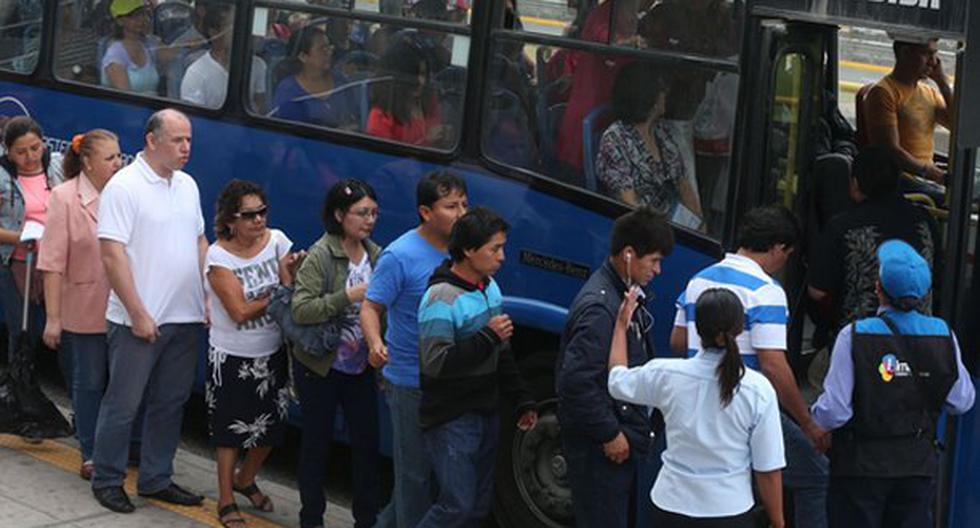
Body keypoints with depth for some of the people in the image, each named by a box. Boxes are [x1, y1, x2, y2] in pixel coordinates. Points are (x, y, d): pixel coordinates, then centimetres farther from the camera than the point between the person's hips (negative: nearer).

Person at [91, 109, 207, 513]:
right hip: (140, 320, -7)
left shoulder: (188, 185, 10)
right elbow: (112, 255, -16)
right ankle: (106, 481, 17)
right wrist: (138, 313, -18)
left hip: (185, 317, 7)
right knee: (122, 403, 3)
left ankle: (156, 479, 25)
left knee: (170, 403, 13)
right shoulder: (124, 187, -13)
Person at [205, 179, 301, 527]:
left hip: (272, 352, 4)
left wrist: (294, 275, -28)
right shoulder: (218, 256, -17)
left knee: (271, 426, 14)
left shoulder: (277, 240, -6)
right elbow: (240, 311, -21)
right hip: (232, 356, -4)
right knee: (231, 429, 7)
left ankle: (246, 480, 40)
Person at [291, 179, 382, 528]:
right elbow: (300, 310, -24)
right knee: (317, 443, 7)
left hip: (360, 367, 5)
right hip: (320, 368, -5)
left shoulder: (375, 255, 3)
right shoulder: (321, 256, -15)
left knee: (367, 441, 8)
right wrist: (348, 296, -29)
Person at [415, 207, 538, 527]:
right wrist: (488, 336, -24)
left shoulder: (490, 287, 8)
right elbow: (435, 364, -26)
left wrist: (522, 401, 13)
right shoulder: (442, 298, -19)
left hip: (486, 414, 8)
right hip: (451, 420, -8)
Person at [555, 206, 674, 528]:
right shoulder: (599, 307, -24)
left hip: (620, 438, 10)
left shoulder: (622, 295, 10)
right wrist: (610, 434, -20)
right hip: (600, 448, -10)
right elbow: (576, 380, -28)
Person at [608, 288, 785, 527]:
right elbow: (768, 470, -9)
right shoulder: (758, 389, -13)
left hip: (672, 508, 2)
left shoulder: (667, 375, -10)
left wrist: (622, 325, 24)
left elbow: (617, 380, 12)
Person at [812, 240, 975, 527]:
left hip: (860, 465, -3)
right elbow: (961, 402, 3)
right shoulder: (943, 334, -5)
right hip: (919, 465, 3)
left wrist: (816, 417, 6)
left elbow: (834, 412, -16)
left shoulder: (855, 336, -16)